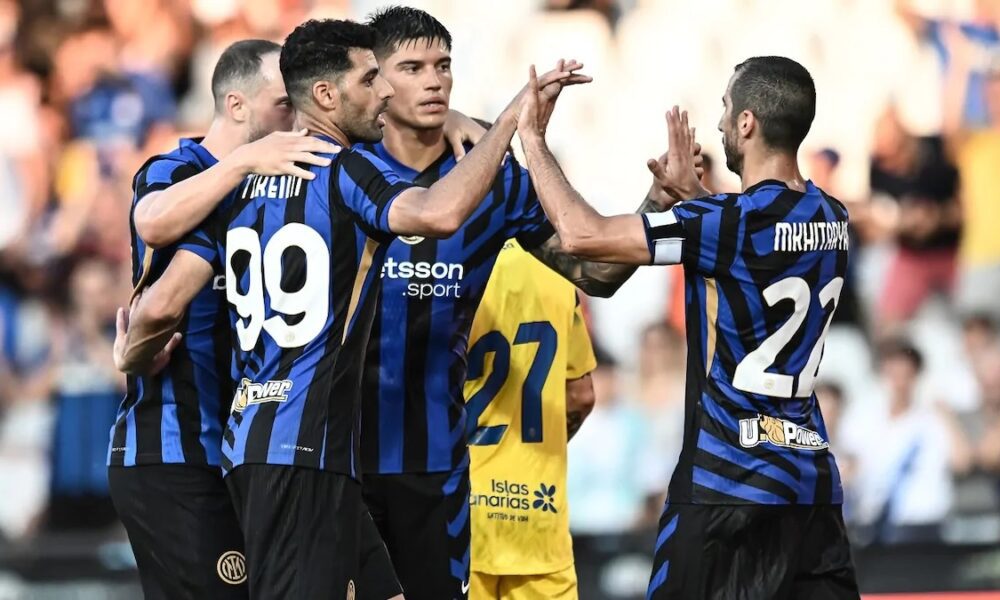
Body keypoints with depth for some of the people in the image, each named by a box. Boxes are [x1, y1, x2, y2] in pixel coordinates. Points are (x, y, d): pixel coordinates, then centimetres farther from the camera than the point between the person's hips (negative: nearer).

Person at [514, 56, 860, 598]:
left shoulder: (733, 222, -15)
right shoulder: (829, 219, 8)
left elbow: (582, 235, -15)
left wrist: (531, 136, -3)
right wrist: (691, 192, 33)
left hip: (727, 486, -7)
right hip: (813, 481, 7)